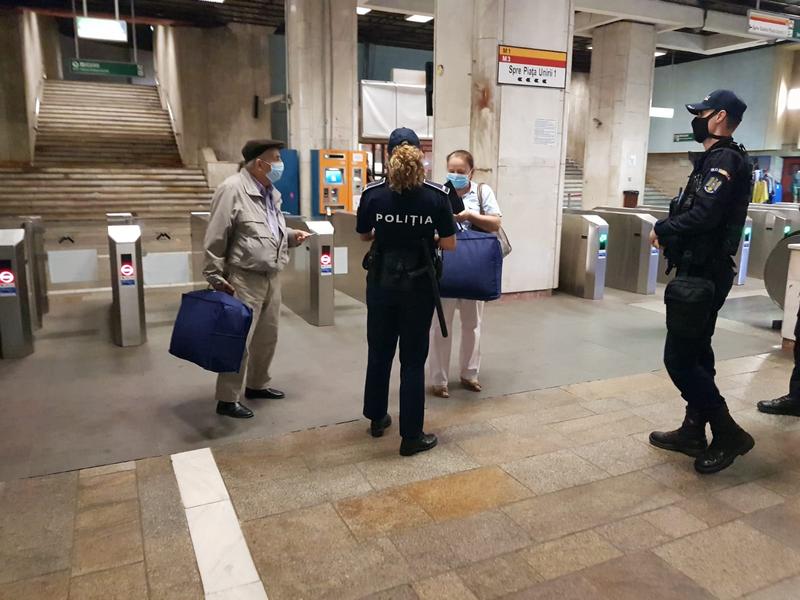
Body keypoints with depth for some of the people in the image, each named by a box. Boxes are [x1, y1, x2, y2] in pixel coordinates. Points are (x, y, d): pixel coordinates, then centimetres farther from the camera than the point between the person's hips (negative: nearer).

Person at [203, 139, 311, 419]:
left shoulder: (270, 192, 13)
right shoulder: (232, 190, -14)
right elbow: (216, 239, -14)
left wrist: (291, 235, 6)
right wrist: (216, 277, -14)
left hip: (271, 277, 9)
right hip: (245, 278, -8)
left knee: (267, 336, 16)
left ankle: (257, 384, 34)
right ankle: (227, 400, 9)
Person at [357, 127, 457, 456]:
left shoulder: (372, 193, -6)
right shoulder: (436, 195, -10)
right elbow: (449, 244, -6)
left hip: (381, 281, 2)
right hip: (418, 284, -2)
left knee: (379, 352, 19)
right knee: (413, 359, 6)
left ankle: (377, 418, 36)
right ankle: (411, 436, 13)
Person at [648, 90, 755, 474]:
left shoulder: (725, 159, -14)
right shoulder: (714, 159, 17)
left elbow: (704, 214, -27)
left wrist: (662, 228, -13)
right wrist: (670, 230, -3)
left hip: (702, 275, -10)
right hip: (702, 272, 10)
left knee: (679, 358, -7)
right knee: (695, 353, 14)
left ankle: (729, 434, 4)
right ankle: (693, 431, 25)